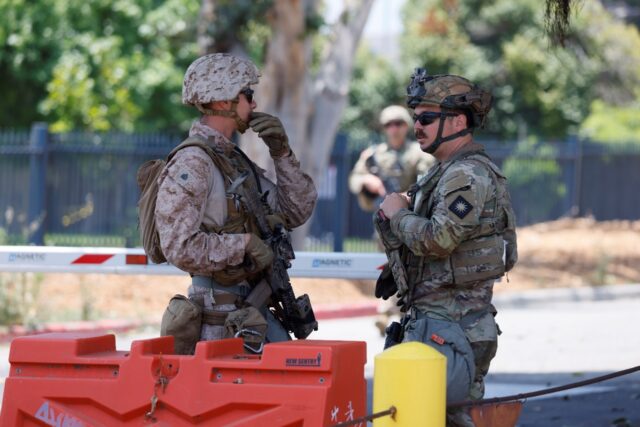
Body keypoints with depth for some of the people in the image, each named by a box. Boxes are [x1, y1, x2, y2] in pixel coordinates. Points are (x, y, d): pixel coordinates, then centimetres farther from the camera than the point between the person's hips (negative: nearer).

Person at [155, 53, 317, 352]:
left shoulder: (236, 161, 15)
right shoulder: (191, 165, -14)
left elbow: (296, 213, 17)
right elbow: (179, 248, -23)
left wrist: (282, 153, 7)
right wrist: (245, 244, -17)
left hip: (252, 312, 9)